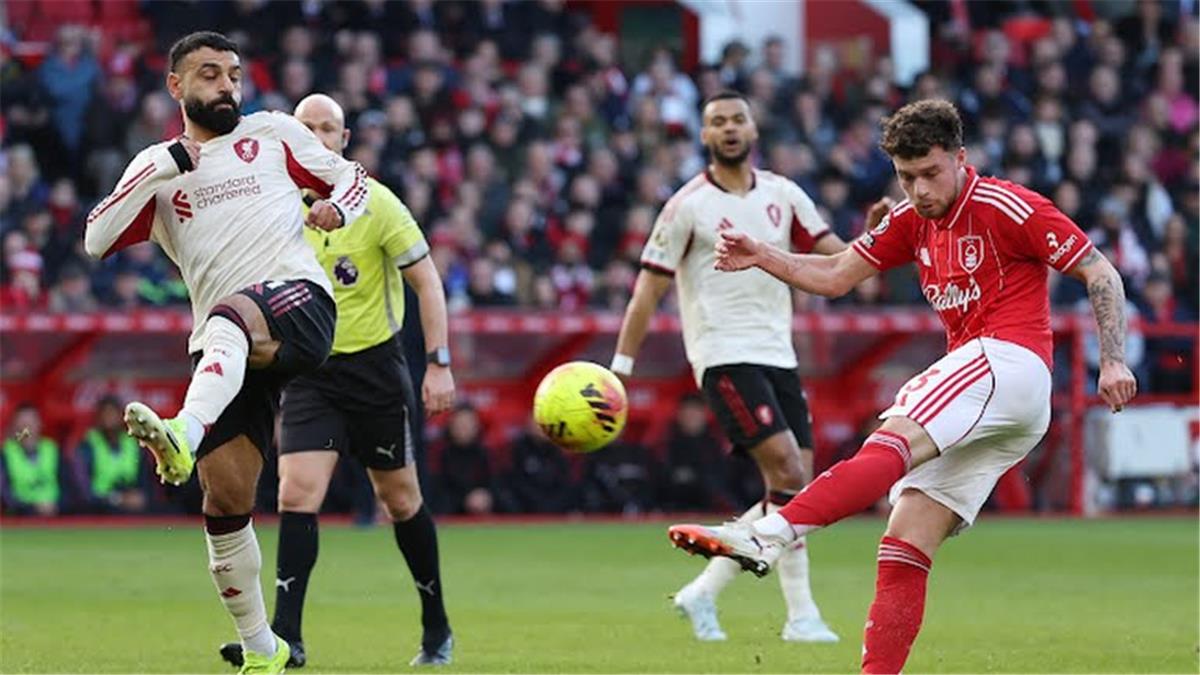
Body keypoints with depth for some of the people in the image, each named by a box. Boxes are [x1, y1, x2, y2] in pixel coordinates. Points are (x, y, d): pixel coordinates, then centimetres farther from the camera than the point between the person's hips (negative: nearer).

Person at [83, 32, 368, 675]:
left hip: (298, 301, -3)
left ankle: (184, 436, -65)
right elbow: (97, 240, 5)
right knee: (225, 493, -5)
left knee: (228, 314, -39)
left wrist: (336, 208, -3)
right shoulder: (155, 167, 19)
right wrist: (164, 167, -4)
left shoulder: (272, 132, 17)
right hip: (225, 349, 3)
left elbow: (353, 179, 22)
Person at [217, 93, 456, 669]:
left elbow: (426, 280, -6)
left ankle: (437, 628, 25)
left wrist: (439, 363, -11)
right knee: (296, 494, -14)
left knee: (400, 500, 8)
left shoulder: (375, 202, -9)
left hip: (376, 368, -2)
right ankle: (286, 637, -17)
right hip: (310, 372, 2)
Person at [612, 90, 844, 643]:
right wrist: (620, 368, -8)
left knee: (794, 488, 2)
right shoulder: (688, 205, -3)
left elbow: (838, 256, 11)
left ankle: (703, 592, 13)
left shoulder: (782, 195, 12)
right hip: (724, 355, -6)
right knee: (788, 473, -19)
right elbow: (649, 287, -3)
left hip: (778, 355, 6)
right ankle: (801, 614, -14)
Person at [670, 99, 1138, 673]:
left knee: (891, 446, -31)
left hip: (1008, 361, -9)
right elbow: (836, 276, 20)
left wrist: (1113, 361, -11)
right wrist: (761, 257, 4)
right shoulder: (912, 221, 17)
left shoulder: (1007, 208, -4)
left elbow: (1100, 273, -2)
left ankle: (770, 534, -49)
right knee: (906, 547, -2)